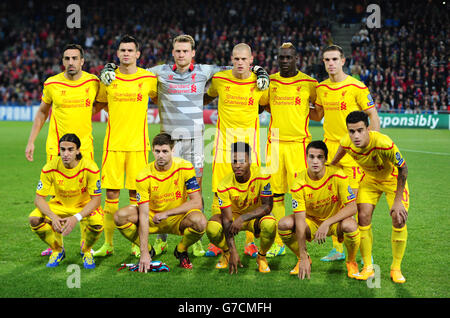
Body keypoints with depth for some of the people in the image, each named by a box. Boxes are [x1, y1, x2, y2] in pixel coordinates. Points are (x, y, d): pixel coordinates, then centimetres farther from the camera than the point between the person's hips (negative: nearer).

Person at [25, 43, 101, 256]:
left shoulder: (93, 82, -1)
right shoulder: (52, 84, -2)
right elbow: (42, 112, 11)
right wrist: (31, 141, 6)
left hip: (84, 145, 0)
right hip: (56, 146, 0)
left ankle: (86, 242, 15)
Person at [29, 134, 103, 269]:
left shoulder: (90, 168, -25)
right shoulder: (50, 168, -21)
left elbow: (96, 199, -21)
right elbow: (39, 198, -16)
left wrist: (76, 218, -36)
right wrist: (53, 217, -36)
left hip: (84, 206, -2)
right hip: (59, 205, 2)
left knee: (97, 222, -35)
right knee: (34, 219, -25)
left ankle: (86, 250, 2)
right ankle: (58, 250, 4)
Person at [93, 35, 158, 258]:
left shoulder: (149, 79, 3)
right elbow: (100, 104, 21)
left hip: (138, 143, -1)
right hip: (113, 143, 1)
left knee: (136, 193, 1)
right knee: (111, 193, 0)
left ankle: (137, 244, 11)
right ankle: (108, 244, 9)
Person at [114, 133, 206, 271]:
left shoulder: (185, 168, -15)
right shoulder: (144, 176, -18)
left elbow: (197, 203, -17)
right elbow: (144, 214, -22)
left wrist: (166, 213, -23)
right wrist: (144, 252, -29)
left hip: (178, 219, 0)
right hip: (152, 219, 1)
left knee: (200, 221, -33)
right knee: (120, 217, -24)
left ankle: (181, 250, 1)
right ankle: (148, 250, 2)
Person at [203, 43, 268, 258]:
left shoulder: (259, 82, 1)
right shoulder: (219, 79, 1)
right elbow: (208, 97, 22)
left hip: (249, 142, 0)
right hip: (224, 141, 0)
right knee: (219, 192, -2)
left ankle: (251, 242, 7)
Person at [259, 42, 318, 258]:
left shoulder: (308, 83, 2)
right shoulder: (270, 82, 10)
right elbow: (261, 105, 24)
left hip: (298, 142, -3)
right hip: (274, 143, 3)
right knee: (275, 193, 4)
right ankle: (278, 243, 11)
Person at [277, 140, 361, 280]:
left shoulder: (337, 175, -21)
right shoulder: (299, 183, -20)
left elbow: (352, 207, -23)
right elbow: (300, 220, -23)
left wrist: (327, 223, -36)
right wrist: (303, 257, -28)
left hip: (335, 221, -1)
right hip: (311, 222, 1)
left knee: (350, 226, -35)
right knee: (284, 224, -26)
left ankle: (351, 262, -2)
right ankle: (303, 258, 4)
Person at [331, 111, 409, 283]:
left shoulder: (383, 143, -39)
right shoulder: (346, 143, -26)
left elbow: (402, 168, -25)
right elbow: (340, 151, 2)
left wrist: (398, 201, -24)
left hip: (393, 179, -3)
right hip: (370, 179, 3)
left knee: (399, 219, -15)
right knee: (363, 217, -11)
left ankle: (396, 268, 3)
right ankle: (368, 267, 4)